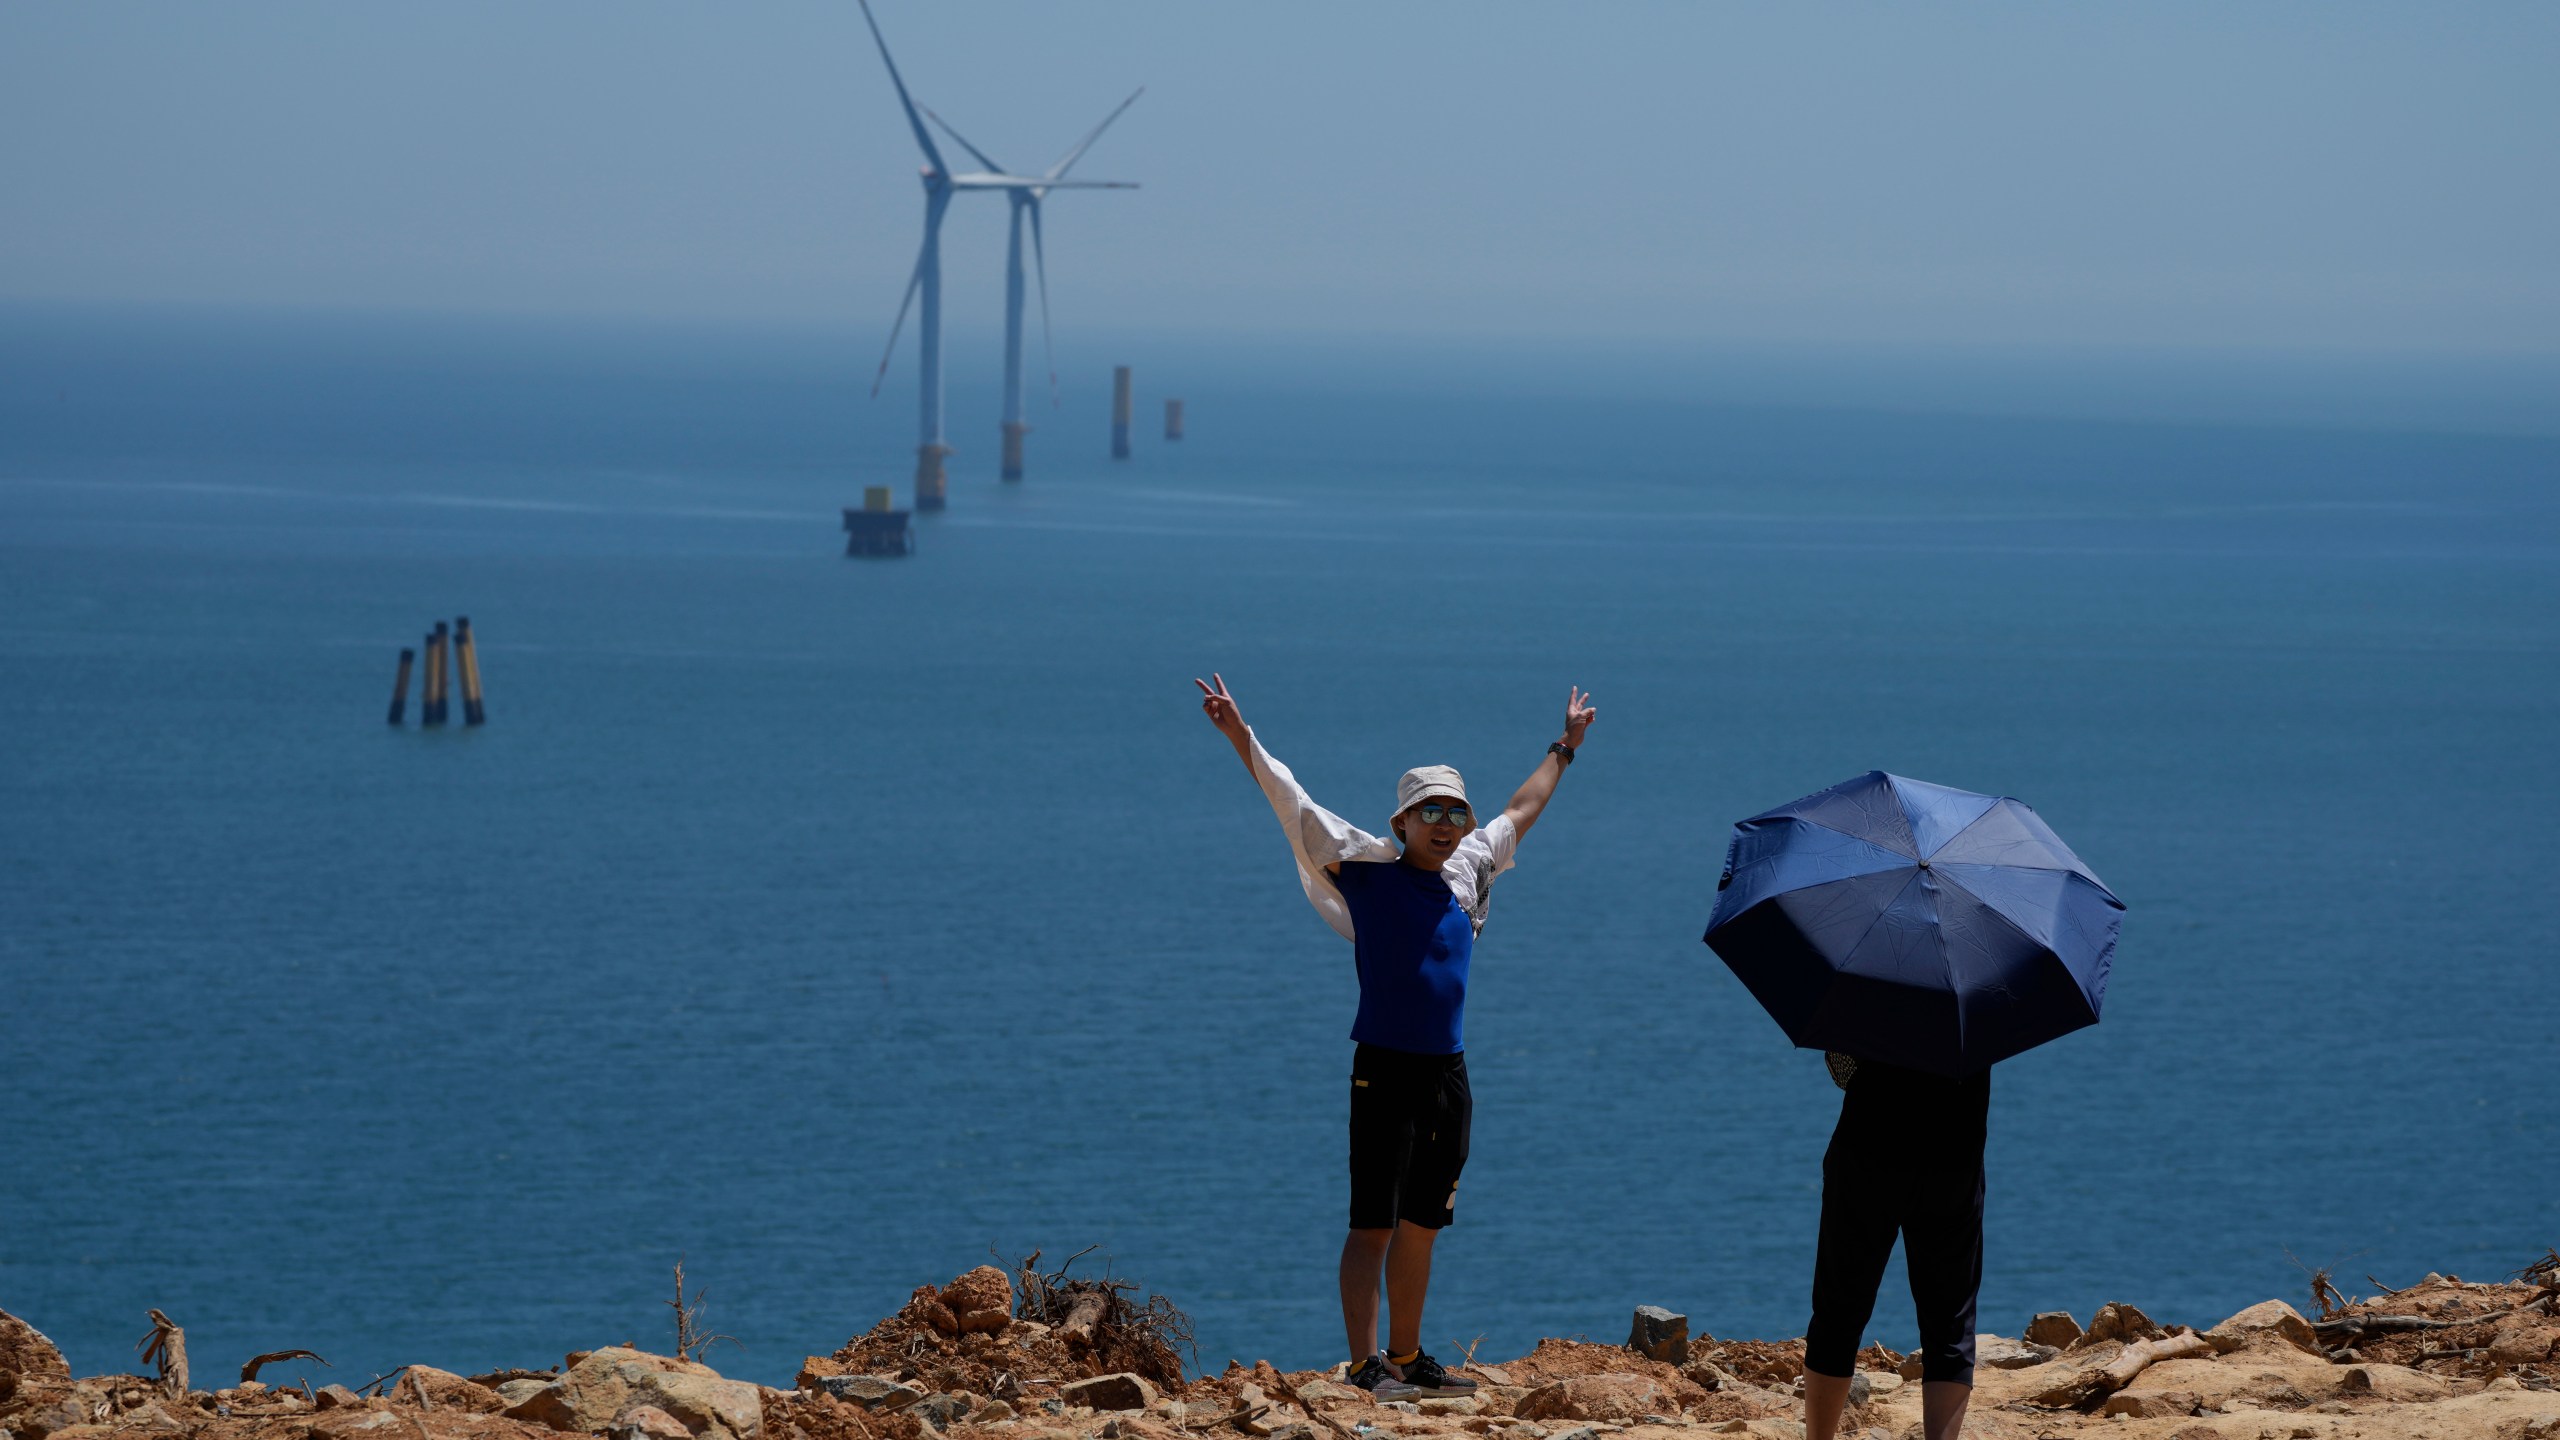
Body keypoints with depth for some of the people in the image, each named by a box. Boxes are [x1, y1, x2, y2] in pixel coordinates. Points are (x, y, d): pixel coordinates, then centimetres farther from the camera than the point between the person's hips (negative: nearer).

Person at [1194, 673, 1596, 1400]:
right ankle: (1365, 1365, -13)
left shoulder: (1466, 872, 14)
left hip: (1448, 1074, 6)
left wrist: (1563, 747, 41)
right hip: (1385, 1068, -6)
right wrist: (1240, 735, -8)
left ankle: (1407, 1357, 20)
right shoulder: (1368, 870, -1)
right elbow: (1291, 802, -3)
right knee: (1373, 1224, -9)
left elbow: (1521, 811, 30)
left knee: (1421, 1225, 12)